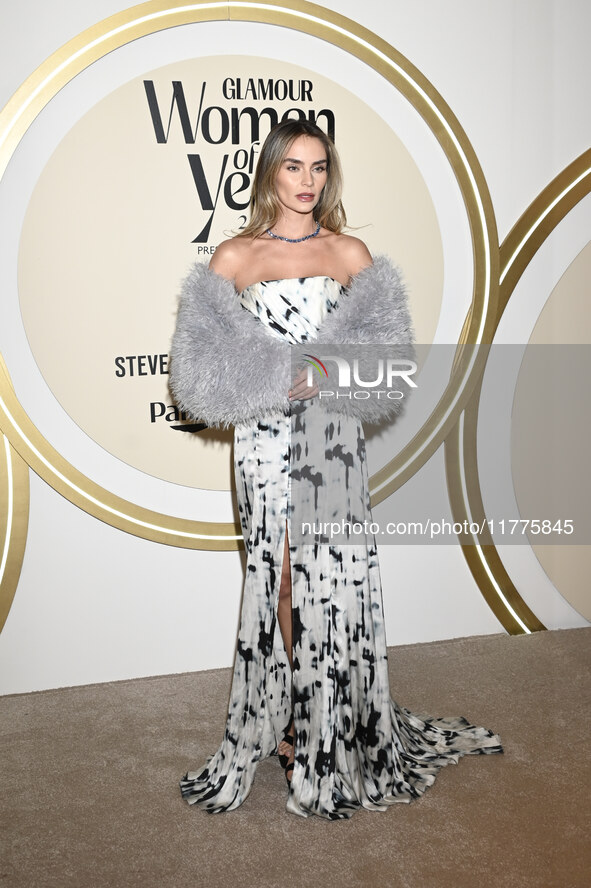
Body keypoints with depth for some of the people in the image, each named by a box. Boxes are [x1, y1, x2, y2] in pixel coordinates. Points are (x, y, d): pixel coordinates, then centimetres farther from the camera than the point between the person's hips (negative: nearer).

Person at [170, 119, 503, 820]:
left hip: (335, 439, 1)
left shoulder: (352, 255, 8)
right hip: (267, 440, -1)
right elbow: (205, 360, 0)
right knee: (280, 576, 2)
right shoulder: (234, 257, 4)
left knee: (336, 577, 1)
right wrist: (278, 379, -12)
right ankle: (287, 718, 17)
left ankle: (340, 730, 16)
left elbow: (380, 354, 5)